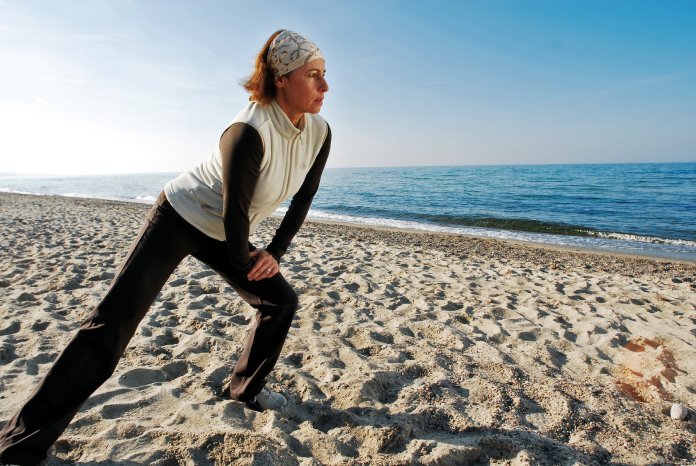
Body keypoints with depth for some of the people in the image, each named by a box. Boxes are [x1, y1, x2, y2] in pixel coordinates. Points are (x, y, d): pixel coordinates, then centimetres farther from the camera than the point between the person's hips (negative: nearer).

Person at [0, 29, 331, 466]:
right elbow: (235, 212, -25)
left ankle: (247, 388, 26)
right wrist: (243, 263, -8)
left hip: (224, 234, 7)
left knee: (282, 300, 4)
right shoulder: (249, 132, -32)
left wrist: (275, 252, -2)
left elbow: (304, 199, 0)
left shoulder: (320, 133, -11)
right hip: (181, 217, -7)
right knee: (115, 317, -10)